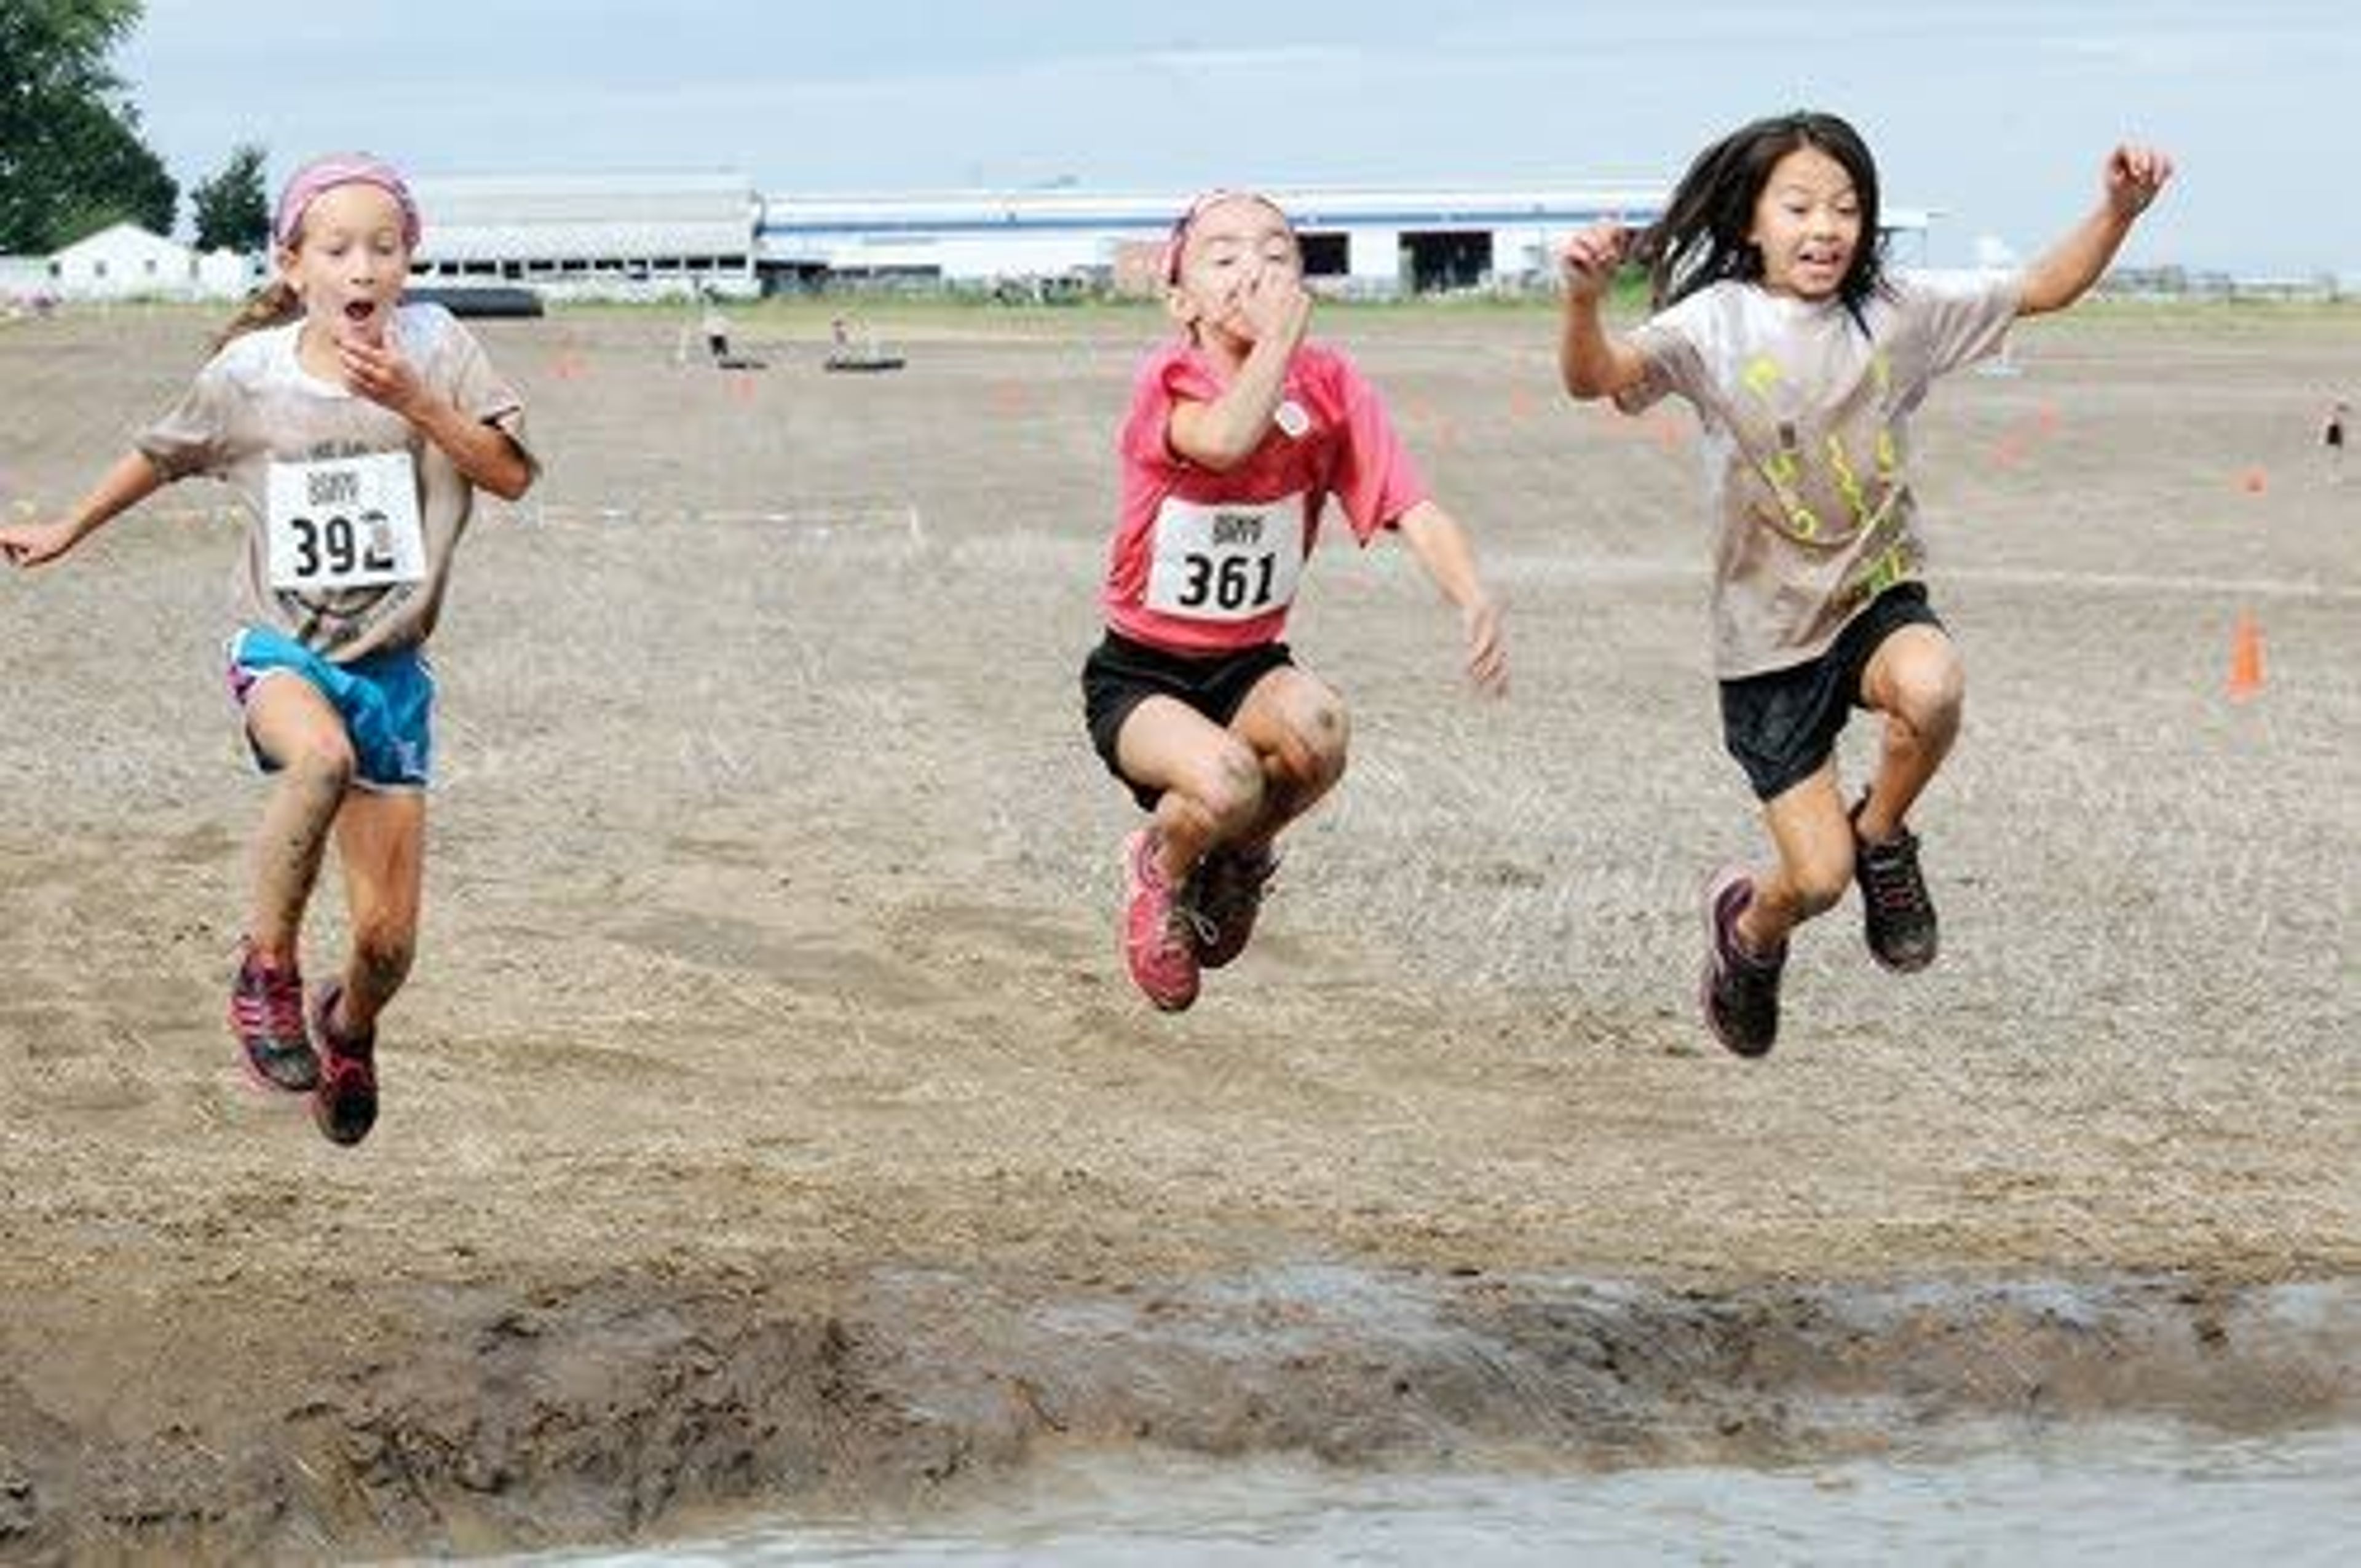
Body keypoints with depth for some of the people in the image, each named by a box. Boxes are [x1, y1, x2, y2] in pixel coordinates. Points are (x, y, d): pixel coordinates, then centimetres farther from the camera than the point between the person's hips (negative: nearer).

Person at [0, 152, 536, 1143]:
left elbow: (512, 476, -13)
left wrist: (415, 403, -25)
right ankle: (266, 969, -19)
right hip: (282, 650, -1)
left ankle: (347, 1028, 38)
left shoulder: (431, 348, -7)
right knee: (321, 756, -40)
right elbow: (163, 455, 14)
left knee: (387, 941, 1)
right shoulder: (247, 374, -6)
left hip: (389, 663, 1)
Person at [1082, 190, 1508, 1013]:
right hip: (1138, 674, -3)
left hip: (1250, 666, 3)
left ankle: (1239, 856, 2)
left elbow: (1412, 507, -17)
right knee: (1226, 781, -33)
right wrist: (1281, 338, -29)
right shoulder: (1169, 379, -16)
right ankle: (1161, 868, 4)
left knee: (1315, 725, -31)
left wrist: (1474, 600, -35)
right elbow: (1223, 440, -40)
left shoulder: (1328, 384, -7)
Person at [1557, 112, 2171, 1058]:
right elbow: (1595, 378, -26)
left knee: (1930, 689, -35)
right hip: (1769, 631, -2)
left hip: (1880, 597, 2)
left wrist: (2118, 212, -14)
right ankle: (1746, 929, 34)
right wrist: (1583, 299, -48)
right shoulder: (1717, 324, -11)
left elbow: (2042, 290, 4)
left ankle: (1882, 837, -1)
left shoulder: (1897, 313, -2)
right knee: (1816, 878, -6)